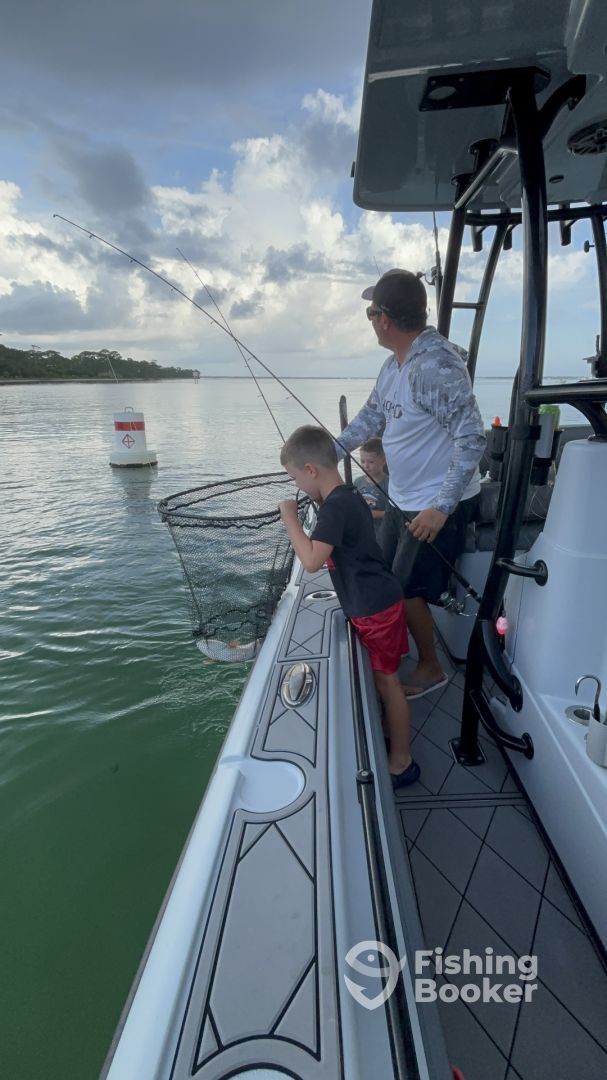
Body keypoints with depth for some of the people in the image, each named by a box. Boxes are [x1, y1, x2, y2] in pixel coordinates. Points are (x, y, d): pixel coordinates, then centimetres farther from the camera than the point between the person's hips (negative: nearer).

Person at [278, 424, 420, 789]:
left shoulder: (335, 506, -23)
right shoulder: (351, 496, 7)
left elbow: (312, 560, -31)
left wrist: (290, 516, -22)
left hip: (375, 608, -10)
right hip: (377, 602, 10)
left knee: (387, 679, 3)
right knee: (382, 677, 22)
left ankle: (402, 763, 20)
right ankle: (390, 733, 41)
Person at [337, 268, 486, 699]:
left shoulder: (435, 365, -24)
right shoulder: (394, 364, 5)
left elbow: (471, 438, -27)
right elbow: (370, 417, 16)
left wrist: (442, 507, -28)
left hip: (439, 506, -9)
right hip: (405, 499, 9)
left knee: (407, 590, 1)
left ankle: (430, 668, 25)